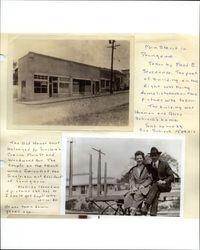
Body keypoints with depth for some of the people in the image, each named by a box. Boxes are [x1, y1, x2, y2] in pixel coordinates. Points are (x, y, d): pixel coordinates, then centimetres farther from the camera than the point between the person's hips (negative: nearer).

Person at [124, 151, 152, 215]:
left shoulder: (147, 168, 5)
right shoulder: (134, 169, 18)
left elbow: (150, 179, 0)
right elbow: (132, 179, 12)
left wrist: (143, 185, -13)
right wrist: (133, 186, -7)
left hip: (145, 187, -4)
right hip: (136, 187, 4)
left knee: (137, 195, -35)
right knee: (128, 196, -26)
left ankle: (132, 212, -38)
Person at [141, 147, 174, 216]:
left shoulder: (164, 164, -1)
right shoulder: (149, 165, 9)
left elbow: (171, 177, -3)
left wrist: (164, 181, -19)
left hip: (165, 185, -3)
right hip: (155, 185, 3)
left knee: (155, 185, -34)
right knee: (156, 192, -33)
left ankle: (146, 206, -48)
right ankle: (153, 210, -48)